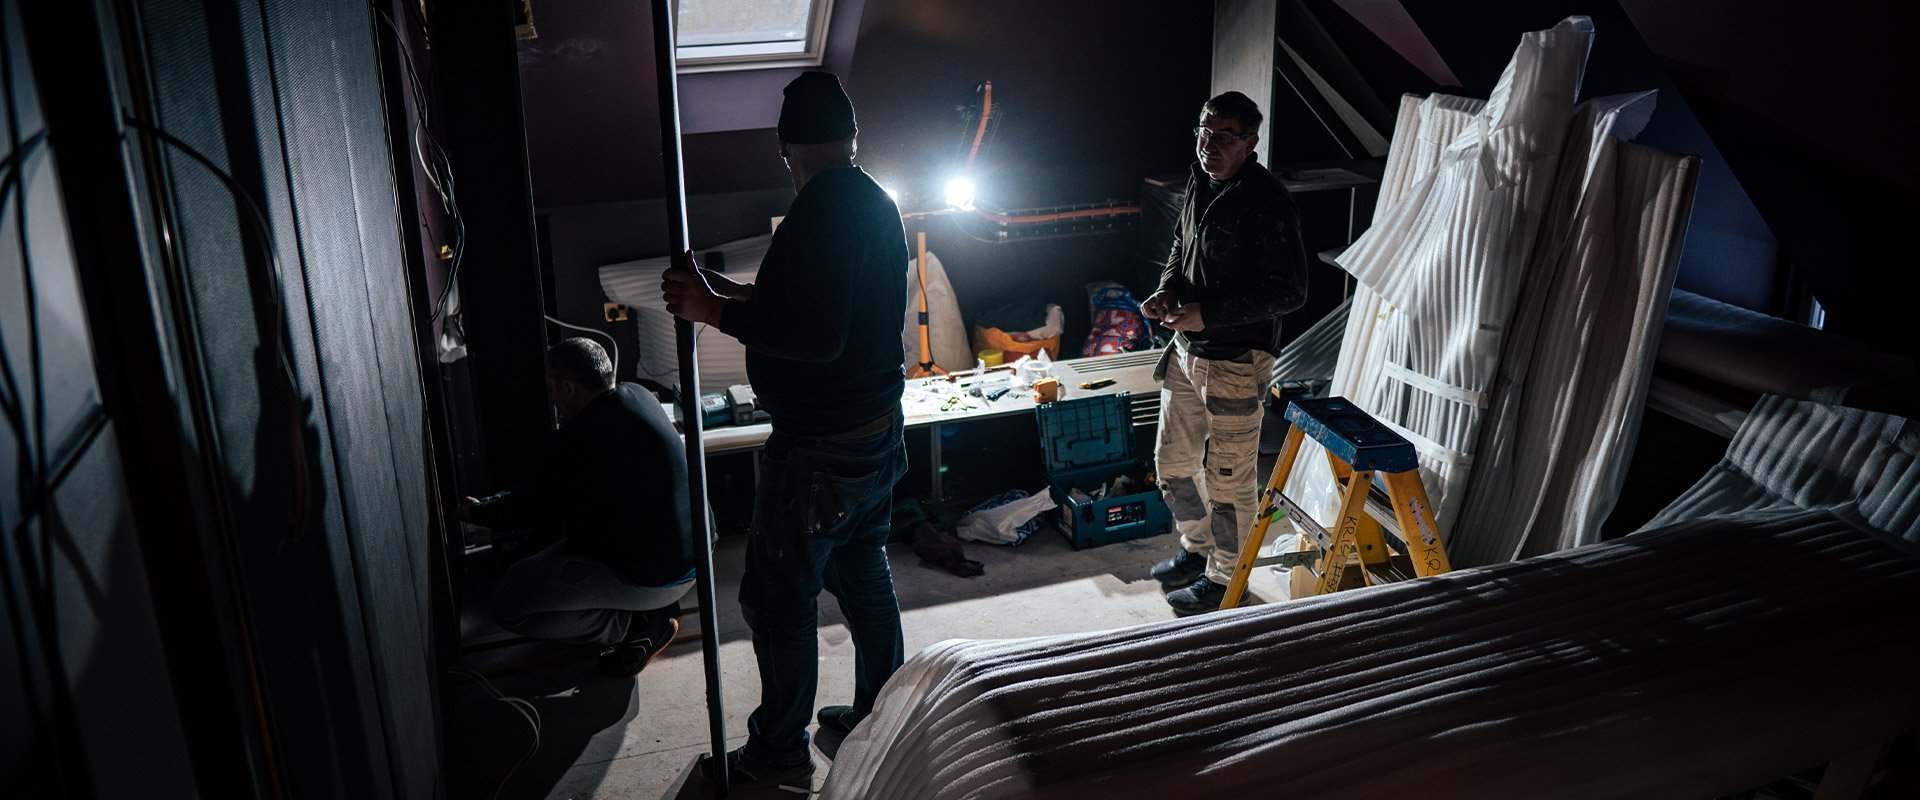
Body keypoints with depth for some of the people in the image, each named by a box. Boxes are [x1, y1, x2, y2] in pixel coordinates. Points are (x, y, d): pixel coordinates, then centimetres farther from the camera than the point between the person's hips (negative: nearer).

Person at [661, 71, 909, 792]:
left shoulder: (821, 212, -22)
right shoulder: (879, 203, 9)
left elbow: (817, 336, -30)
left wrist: (714, 310, -21)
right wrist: (732, 290, 19)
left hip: (818, 448, -9)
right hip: (878, 430, 10)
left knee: (778, 596, 5)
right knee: (862, 573, 21)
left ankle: (779, 753, 18)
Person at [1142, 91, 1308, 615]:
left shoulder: (1267, 202, -18)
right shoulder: (1199, 183, 8)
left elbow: (1290, 290, -19)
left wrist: (1207, 314, -23)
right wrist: (1167, 291, 1)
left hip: (1237, 361, -8)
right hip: (1187, 350, 8)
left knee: (1228, 478, 4)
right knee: (1173, 460, 19)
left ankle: (1222, 578, 22)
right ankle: (1196, 549, 40)